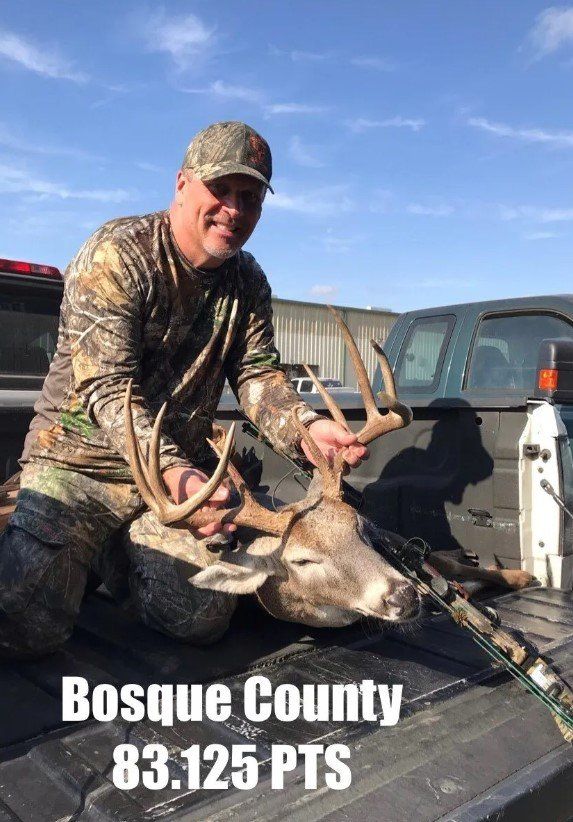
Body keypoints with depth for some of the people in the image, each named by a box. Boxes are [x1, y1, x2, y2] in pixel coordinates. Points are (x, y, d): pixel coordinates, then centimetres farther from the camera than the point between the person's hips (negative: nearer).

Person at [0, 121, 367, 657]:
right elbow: (107, 389, -24)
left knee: (202, 620, -10)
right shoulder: (115, 256, -15)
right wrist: (173, 472, -40)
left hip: (182, 467, 5)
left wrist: (305, 427, -24)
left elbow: (257, 375, -2)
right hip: (81, 458, -4)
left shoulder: (248, 282, 6)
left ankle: (115, 551, 17)